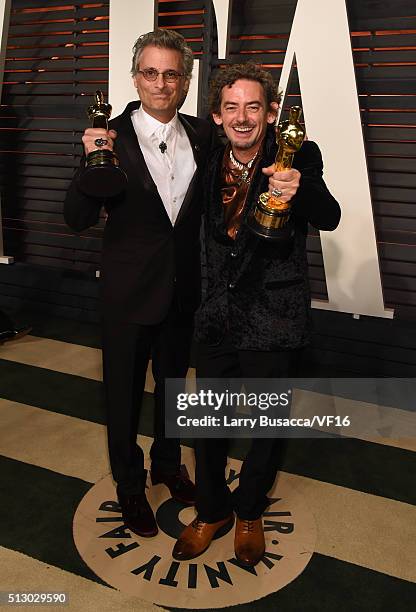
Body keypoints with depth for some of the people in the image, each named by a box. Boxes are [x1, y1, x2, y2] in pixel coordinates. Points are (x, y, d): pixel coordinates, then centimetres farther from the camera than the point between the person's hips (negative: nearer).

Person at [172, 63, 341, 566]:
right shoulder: (211, 164, 4)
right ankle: (212, 511, 41)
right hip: (217, 317, 4)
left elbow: (329, 218, -22)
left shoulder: (297, 157, -9)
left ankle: (249, 512, 43)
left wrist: (299, 191, -43)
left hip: (273, 322, -3)